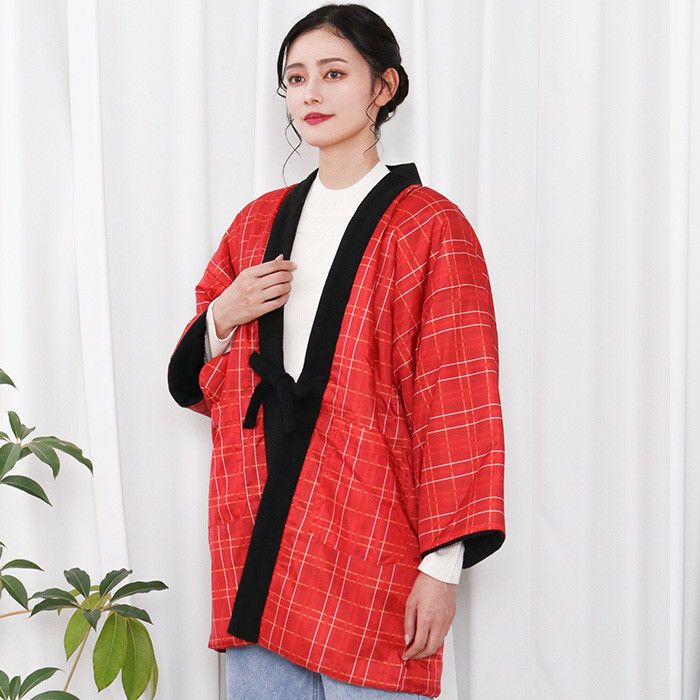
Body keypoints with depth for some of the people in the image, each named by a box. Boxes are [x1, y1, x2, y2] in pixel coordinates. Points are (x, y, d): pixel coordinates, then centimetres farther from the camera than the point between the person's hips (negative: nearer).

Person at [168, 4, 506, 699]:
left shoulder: (429, 228, -5)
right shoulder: (259, 223, 13)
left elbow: (458, 407, -9)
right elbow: (193, 381, 21)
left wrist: (441, 565, -14)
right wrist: (221, 319, -2)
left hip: (369, 551, -5)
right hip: (257, 537, 5)